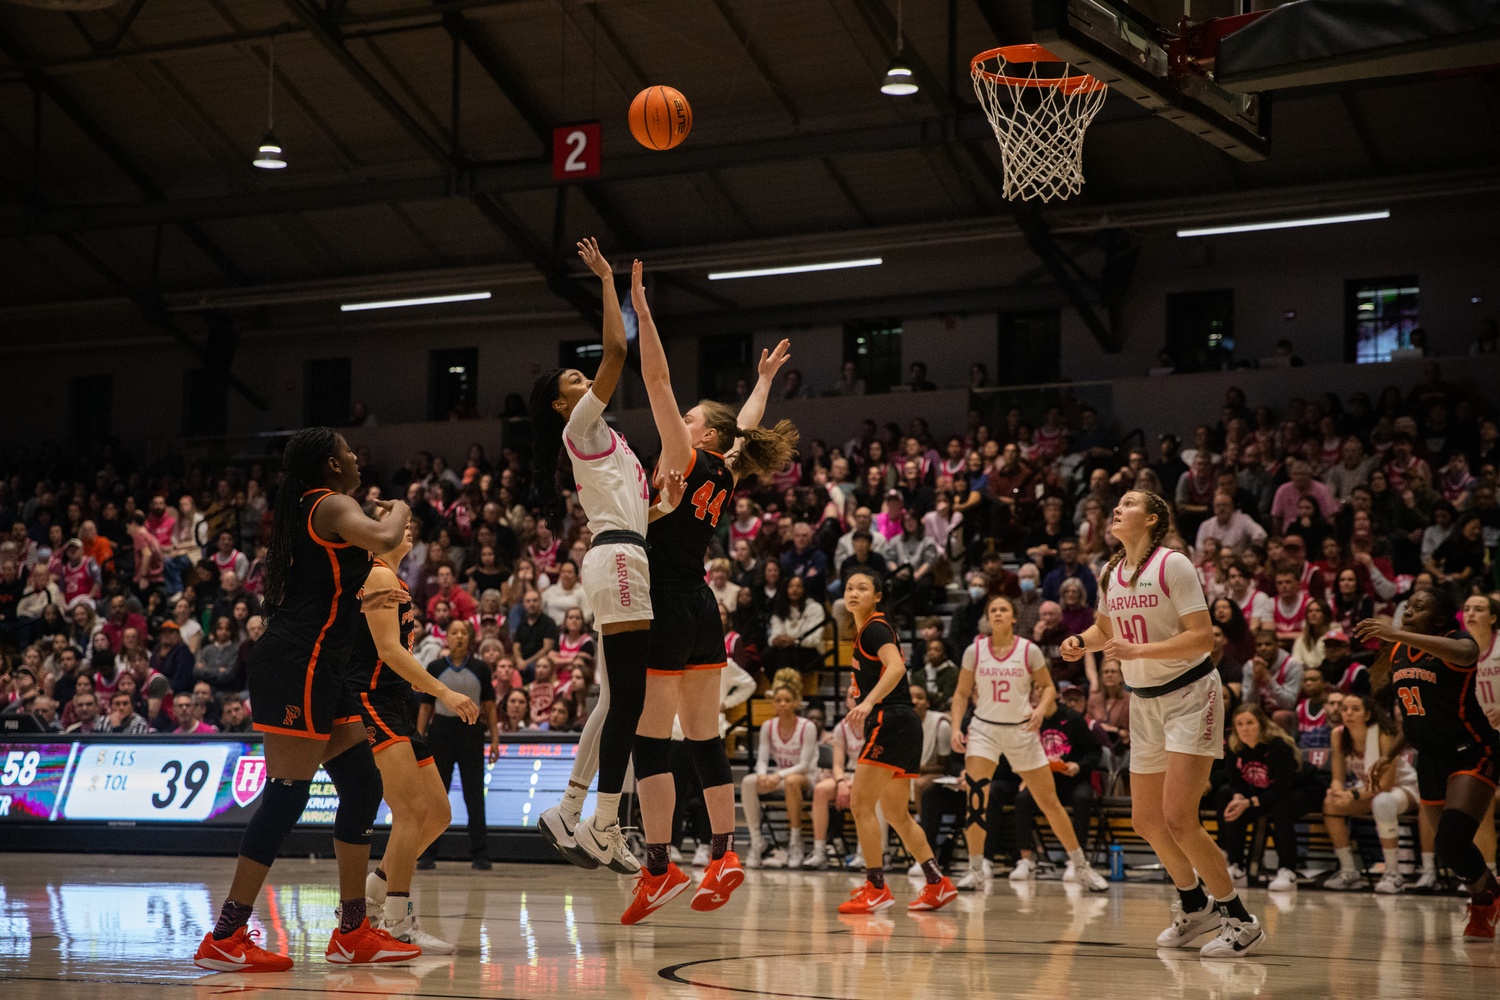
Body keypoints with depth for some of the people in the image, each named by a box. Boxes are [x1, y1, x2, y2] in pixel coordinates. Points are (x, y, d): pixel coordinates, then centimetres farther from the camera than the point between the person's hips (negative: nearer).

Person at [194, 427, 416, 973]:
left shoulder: (305, 510, 21)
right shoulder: (332, 505, -7)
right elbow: (383, 538, -26)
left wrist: (359, 600, 37)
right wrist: (400, 510, -5)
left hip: (319, 669, 10)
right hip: (297, 665, -10)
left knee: (362, 785, 10)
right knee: (286, 796, -11)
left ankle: (352, 932, 14)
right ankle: (224, 939, -9)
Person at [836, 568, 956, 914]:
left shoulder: (874, 628, -9)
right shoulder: (863, 630, 20)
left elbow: (896, 667, -27)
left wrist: (868, 703, -37)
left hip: (891, 722, -10)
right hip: (900, 725, 10)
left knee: (861, 803, -12)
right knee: (896, 814, 14)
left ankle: (876, 888, -11)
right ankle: (938, 884, 16)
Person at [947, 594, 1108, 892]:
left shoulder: (1029, 650, -4)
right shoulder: (975, 651, -1)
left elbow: (1048, 687, 6)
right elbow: (962, 693, 6)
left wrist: (1041, 709, -14)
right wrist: (956, 727, -6)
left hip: (1021, 731, 0)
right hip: (984, 729, 0)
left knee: (1049, 801, 2)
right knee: (975, 798, -16)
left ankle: (1080, 866, 14)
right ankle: (976, 870, -5)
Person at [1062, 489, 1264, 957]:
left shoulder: (1173, 564, -15)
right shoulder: (1110, 572, 6)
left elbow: (1203, 636, -20)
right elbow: (1105, 627, 24)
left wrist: (1139, 650, -27)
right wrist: (1082, 642, 2)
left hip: (1190, 694, -8)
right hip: (1143, 702, 8)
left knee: (1177, 818, -17)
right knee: (1145, 820, 10)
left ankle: (1240, 920, -4)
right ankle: (1195, 905, 32)